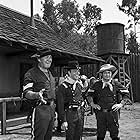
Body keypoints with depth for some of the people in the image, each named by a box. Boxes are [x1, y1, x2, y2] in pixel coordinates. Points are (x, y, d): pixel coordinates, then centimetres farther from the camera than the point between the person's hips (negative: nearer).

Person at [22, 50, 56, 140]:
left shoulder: (49, 73, 17)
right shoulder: (31, 74, -9)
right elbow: (26, 94, -16)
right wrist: (37, 95, -36)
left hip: (51, 108, 8)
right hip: (40, 109, -8)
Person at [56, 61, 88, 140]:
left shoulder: (79, 83, 6)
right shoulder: (63, 87, -12)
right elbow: (60, 106, -13)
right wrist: (63, 121, -16)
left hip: (80, 113, 6)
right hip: (70, 115, -6)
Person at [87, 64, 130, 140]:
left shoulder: (116, 84, 0)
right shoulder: (96, 85, 1)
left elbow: (126, 94, 6)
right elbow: (89, 94, 15)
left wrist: (121, 104, -2)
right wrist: (92, 104, 5)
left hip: (113, 112, -1)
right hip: (100, 112, 1)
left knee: (114, 133, 6)